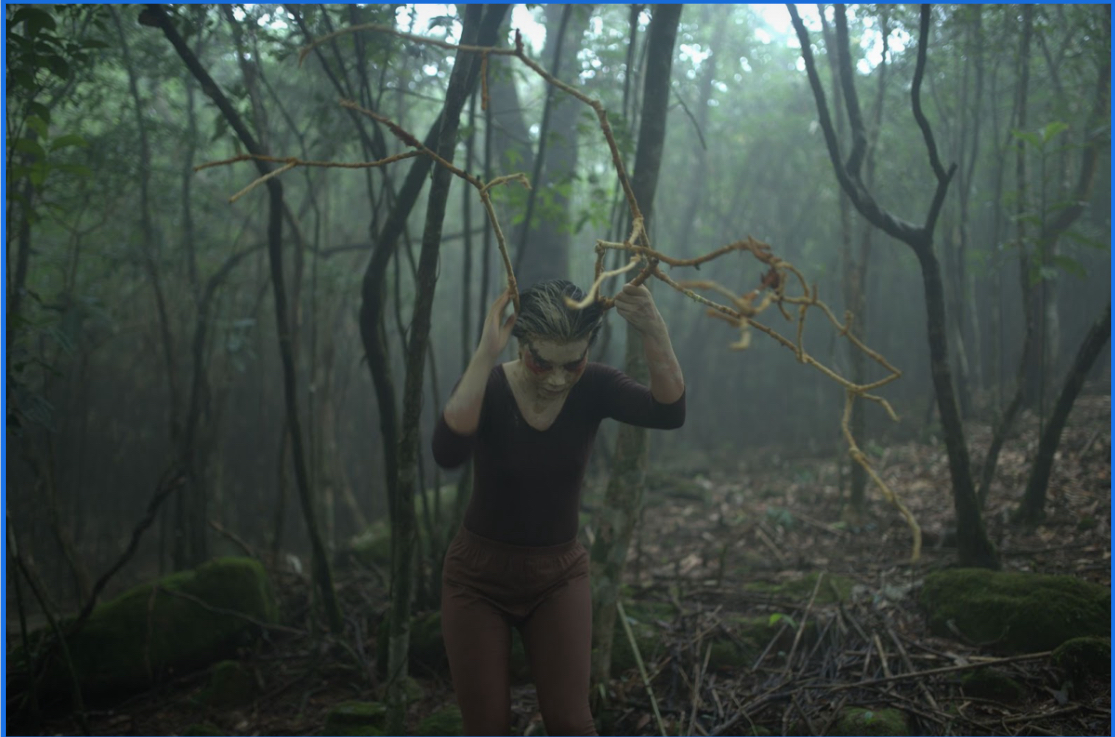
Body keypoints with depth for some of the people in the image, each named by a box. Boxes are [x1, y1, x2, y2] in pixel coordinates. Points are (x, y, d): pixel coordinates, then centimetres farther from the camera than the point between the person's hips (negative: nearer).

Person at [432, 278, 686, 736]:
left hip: (558, 576, 1)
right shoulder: (488, 388, -19)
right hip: (479, 576, -1)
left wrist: (654, 333, -44)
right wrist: (485, 355, -45)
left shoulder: (593, 389, -13)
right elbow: (447, 452, -39)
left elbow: (669, 413, -29)